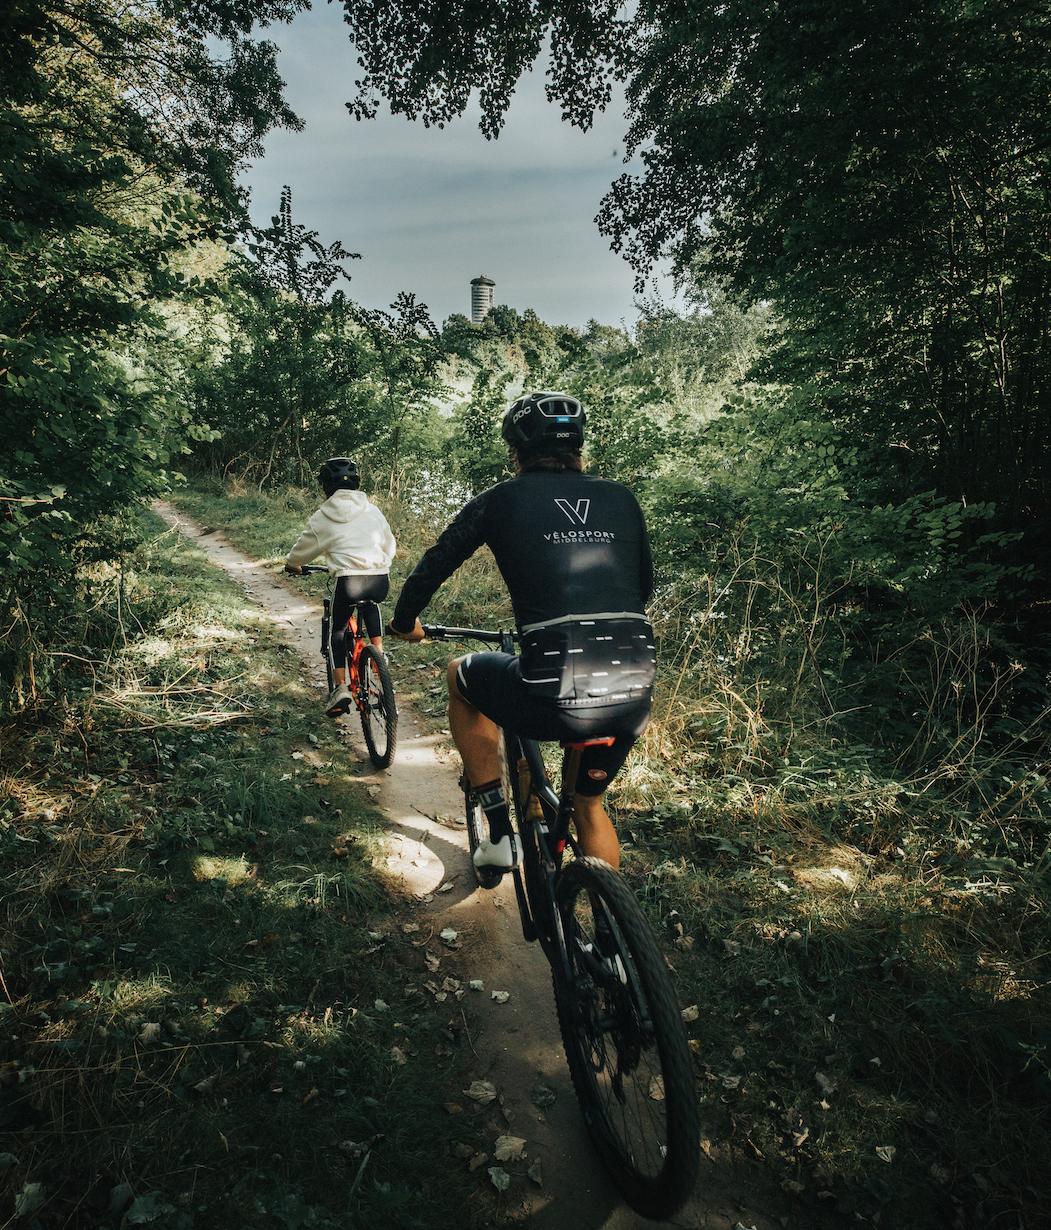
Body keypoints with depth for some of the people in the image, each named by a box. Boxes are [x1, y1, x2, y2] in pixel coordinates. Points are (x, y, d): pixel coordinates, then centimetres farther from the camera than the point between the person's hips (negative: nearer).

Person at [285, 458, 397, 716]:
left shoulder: (323, 517, 9)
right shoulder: (372, 511, 15)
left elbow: (303, 548, 22)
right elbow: (390, 545, 25)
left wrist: (292, 565, 44)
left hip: (349, 580, -3)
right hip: (381, 580, 3)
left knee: (338, 630, 19)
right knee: (370, 605, 37)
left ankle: (341, 687, 7)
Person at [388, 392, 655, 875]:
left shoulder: (502, 499, 7)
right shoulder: (620, 498, 16)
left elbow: (433, 567, 15)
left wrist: (404, 623, 34)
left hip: (554, 696, -4)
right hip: (634, 696, 4)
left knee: (461, 676, 28)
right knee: (588, 803, 32)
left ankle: (500, 835, 26)